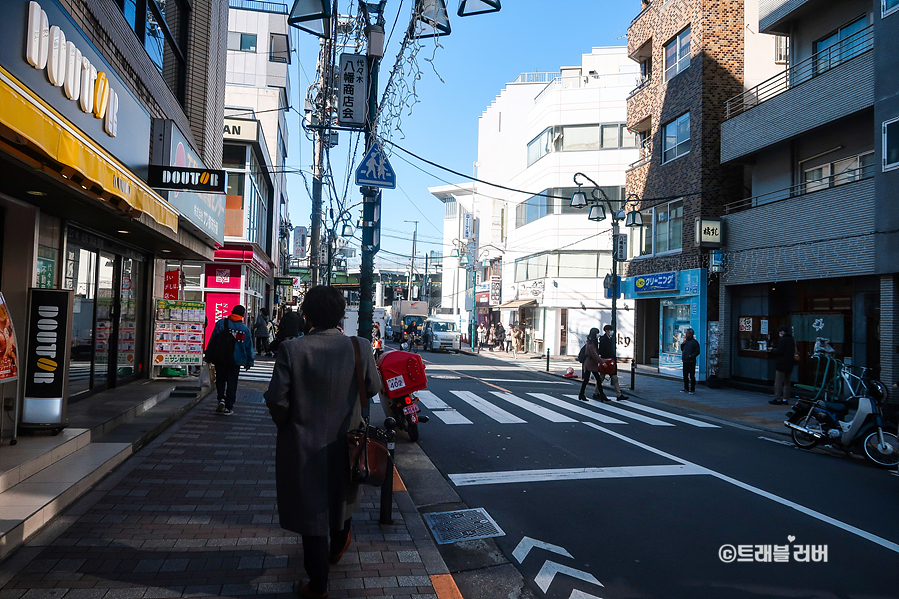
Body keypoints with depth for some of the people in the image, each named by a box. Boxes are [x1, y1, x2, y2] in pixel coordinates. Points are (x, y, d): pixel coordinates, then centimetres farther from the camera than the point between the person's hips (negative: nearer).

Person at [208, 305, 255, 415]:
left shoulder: (221, 323, -3)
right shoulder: (245, 329, 1)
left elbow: (213, 340, -3)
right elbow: (249, 347, 6)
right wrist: (249, 362, 14)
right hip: (236, 360, 0)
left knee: (220, 380, 17)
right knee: (232, 383, 7)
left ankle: (221, 399, -3)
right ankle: (228, 408, 7)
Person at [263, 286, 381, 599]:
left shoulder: (291, 350, -20)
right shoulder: (358, 347, -14)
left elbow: (276, 398, -17)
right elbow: (373, 387, -2)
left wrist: (285, 424, 3)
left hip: (303, 447, -3)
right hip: (344, 443, 3)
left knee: (311, 512, 13)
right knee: (341, 496, 29)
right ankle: (338, 546, 56)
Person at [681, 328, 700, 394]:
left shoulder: (694, 342, -7)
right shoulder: (686, 341, 15)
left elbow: (697, 352, -8)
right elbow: (682, 349, 23)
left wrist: (691, 356, -18)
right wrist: (682, 344, 6)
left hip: (691, 362, -7)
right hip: (685, 361, 7)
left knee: (692, 376, -3)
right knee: (685, 376, 11)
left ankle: (692, 389, 3)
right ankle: (686, 389, 20)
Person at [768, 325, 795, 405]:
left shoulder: (782, 339, -14)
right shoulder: (791, 340, 12)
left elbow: (779, 351, -19)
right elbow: (793, 351, 18)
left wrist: (772, 350, 0)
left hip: (781, 364, -9)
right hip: (789, 364, 9)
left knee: (778, 382, -4)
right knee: (786, 382, 13)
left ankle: (778, 399, -3)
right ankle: (785, 399, 16)